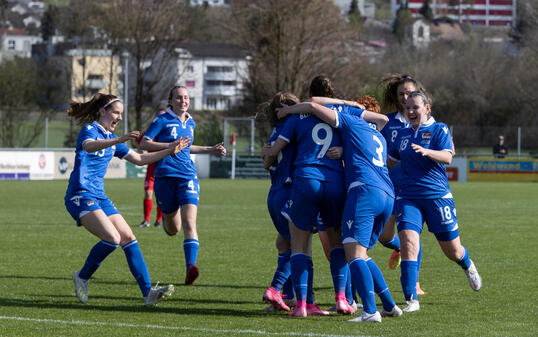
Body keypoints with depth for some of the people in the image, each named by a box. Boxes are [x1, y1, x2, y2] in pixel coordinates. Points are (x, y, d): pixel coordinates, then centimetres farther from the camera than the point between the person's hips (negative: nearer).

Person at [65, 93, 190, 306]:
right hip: (80, 196, -9)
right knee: (112, 238, -23)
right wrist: (119, 140, -47)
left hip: (99, 197, 9)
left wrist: (170, 151, 21)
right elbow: (89, 146, -32)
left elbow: (139, 159, 27)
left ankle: (147, 292, -9)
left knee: (129, 239, -4)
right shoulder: (89, 130, -7)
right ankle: (82, 277, -2)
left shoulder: (111, 139, 19)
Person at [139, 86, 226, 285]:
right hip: (165, 177, -3)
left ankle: (190, 268, -30)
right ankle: (166, 217, 47)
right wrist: (170, 146, -15)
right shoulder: (163, 120, -1)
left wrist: (210, 150, 28)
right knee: (173, 230, 8)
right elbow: (144, 143, -6)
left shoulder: (190, 123, 17)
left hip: (188, 177, 3)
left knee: (189, 223, -18)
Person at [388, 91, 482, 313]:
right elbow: (390, 160, 28)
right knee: (408, 242, -19)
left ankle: (468, 266, 45)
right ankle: (411, 300, -20)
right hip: (408, 198, 3)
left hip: (437, 196, -3)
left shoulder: (439, 130, 0)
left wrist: (425, 151, -33)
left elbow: (447, 157, -16)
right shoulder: (403, 134, 14)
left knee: (453, 250, 7)